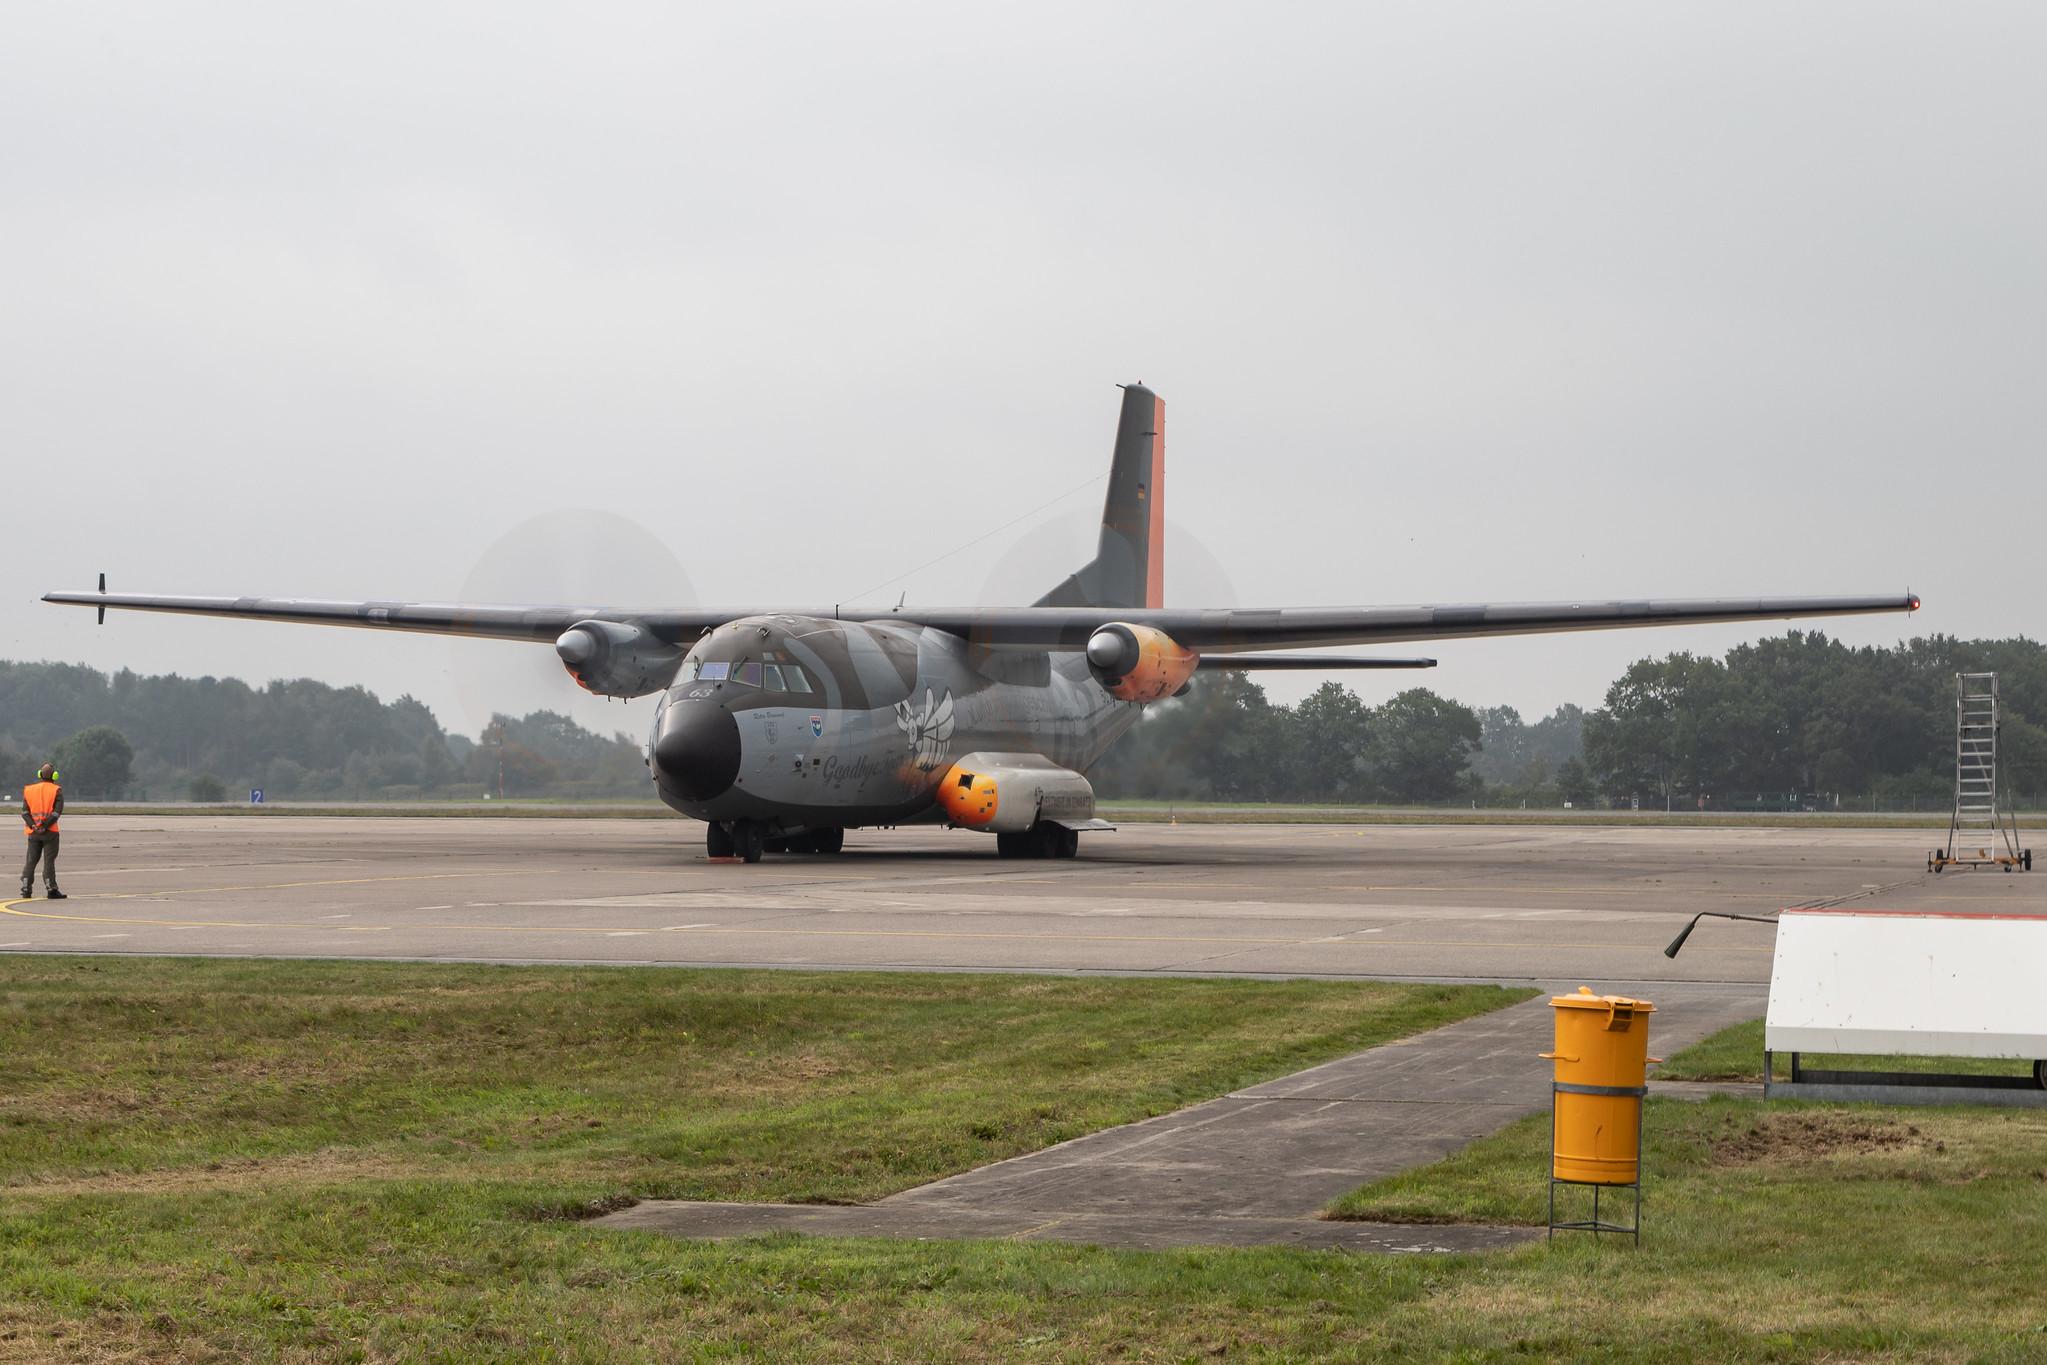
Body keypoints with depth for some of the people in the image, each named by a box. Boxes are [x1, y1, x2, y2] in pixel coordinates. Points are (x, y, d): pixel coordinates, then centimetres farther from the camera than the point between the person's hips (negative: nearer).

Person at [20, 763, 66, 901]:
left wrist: (33, 825, -10)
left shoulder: (29, 790, 7)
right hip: (50, 832, -3)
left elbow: (25, 812, -1)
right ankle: (51, 889, -2)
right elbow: (57, 811, -13)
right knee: (49, 861, -1)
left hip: (33, 832, 3)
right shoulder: (56, 791, -4)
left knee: (31, 861, 9)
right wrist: (45, 826, -15)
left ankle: (26, 889, 7)